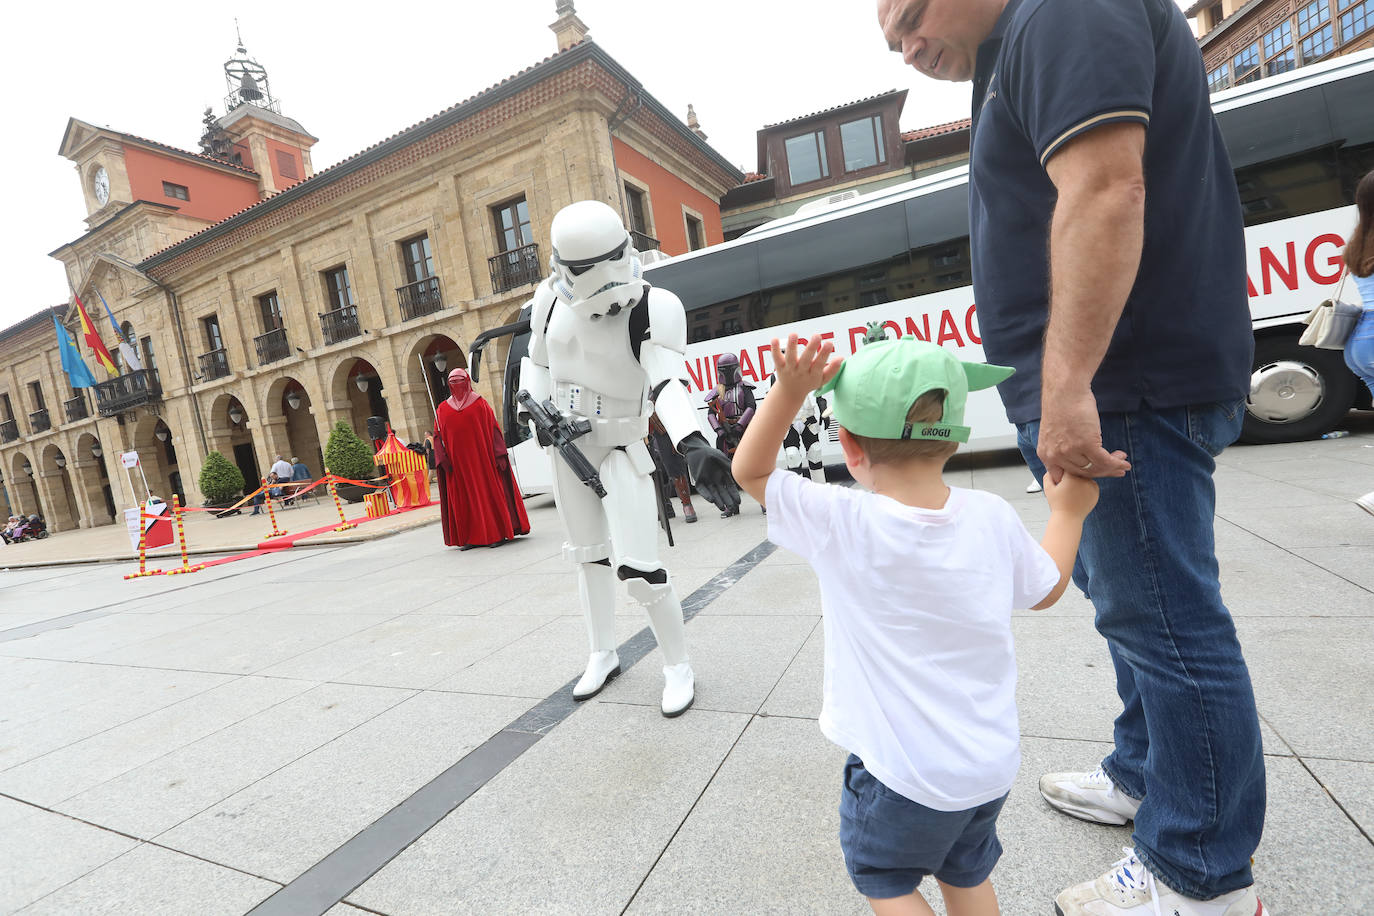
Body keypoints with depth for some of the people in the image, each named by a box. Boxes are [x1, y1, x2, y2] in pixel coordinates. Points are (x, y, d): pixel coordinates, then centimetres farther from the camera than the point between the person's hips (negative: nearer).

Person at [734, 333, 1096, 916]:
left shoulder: (839, 523, -27)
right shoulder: (993, 517, -14)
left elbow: (749, 472, -14)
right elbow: (1046, 589, 6)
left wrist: (790, 391, -23)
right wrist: (1067, 511, 18)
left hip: (905, 774, -5)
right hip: (993, 762, 6)